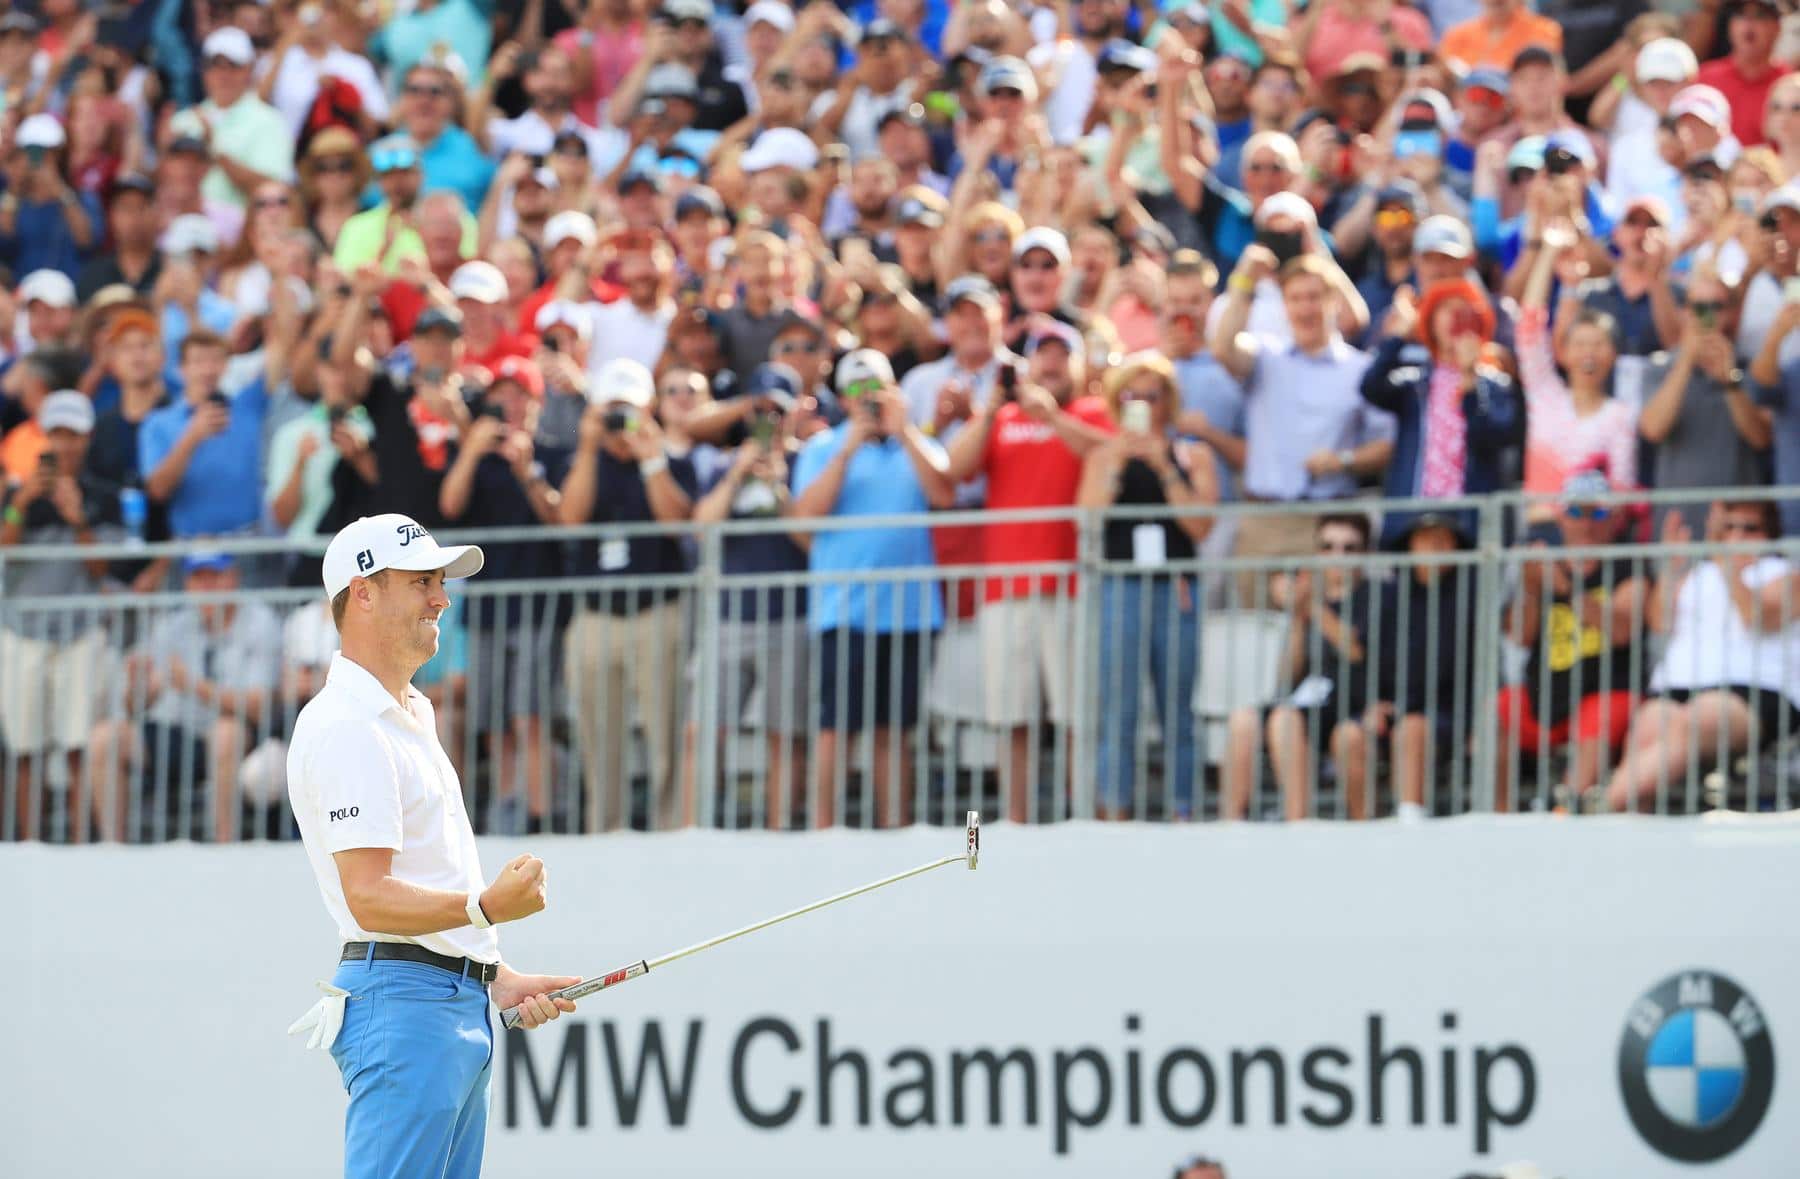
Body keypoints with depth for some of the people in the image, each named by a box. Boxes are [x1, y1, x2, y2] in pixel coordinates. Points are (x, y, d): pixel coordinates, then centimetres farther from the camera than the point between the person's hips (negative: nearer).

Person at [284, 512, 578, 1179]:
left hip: (462, 1010, 10)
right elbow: (370, 897, -21)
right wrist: (486, 907, -34)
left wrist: (500, 979, 21)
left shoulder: (411, 717, 22)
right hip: (404, 1002, -10)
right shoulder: (346, 728, -12)